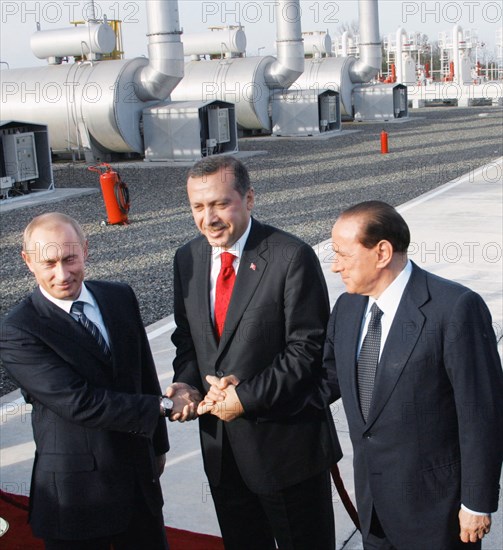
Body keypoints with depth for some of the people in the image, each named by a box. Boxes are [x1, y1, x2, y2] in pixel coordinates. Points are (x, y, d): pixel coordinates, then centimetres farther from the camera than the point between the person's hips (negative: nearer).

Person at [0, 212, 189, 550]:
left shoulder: (121, 298, 0)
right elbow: (79, 402, -23)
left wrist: (158, 443, 15)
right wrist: (162, 407, -19)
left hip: (140, 473, 5)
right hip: (77, 493, -5)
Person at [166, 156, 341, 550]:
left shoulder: (292, 257, -16)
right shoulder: (187, 259, 3)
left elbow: (307, 349, -17)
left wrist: (248, 397, -21)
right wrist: (186, 383, -7)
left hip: (284, 443, -5)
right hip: (220, 446, 5)